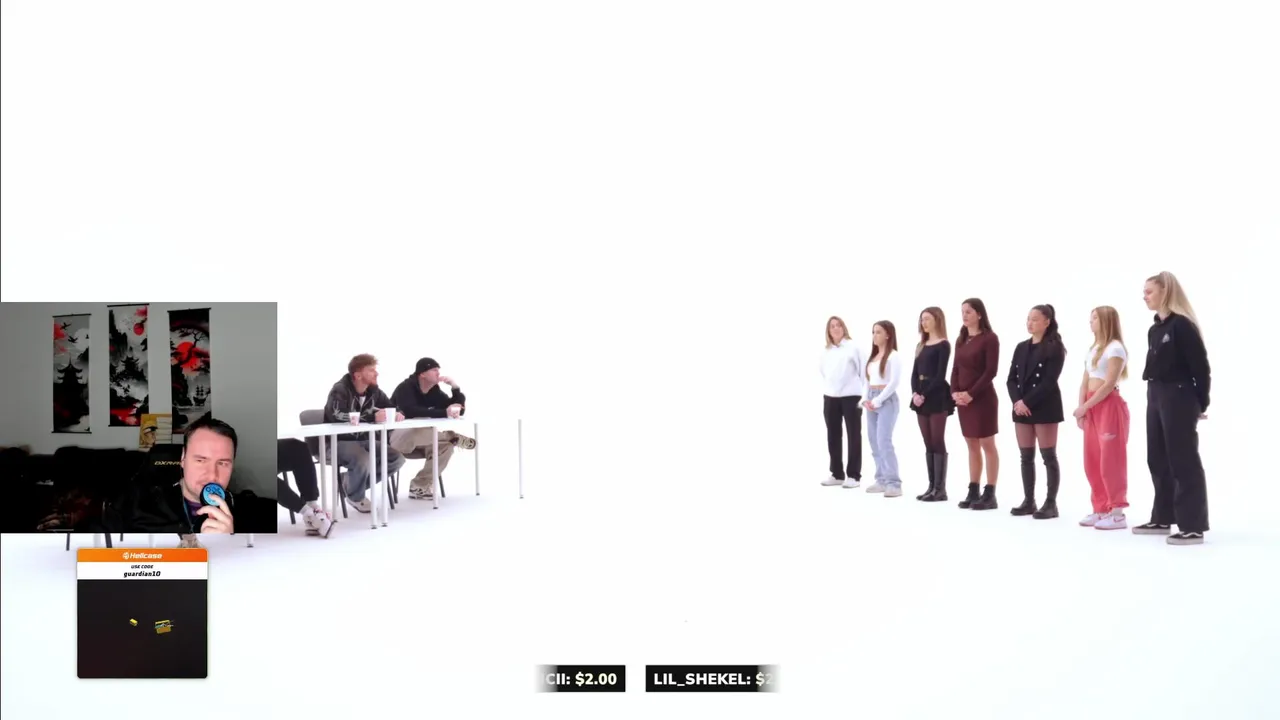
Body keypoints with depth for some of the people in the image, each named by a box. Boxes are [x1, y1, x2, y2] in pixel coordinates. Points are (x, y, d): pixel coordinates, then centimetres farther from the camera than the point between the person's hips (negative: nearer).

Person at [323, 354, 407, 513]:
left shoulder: (373, 390, 1)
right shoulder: (340, 390, -19)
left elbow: (392, 407, 9)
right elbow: (337, 415, -36)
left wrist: (398, 413, -18)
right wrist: (372, 417, -43)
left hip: (363, 440, 7)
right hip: (339, 442, -7)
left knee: (397, 458, -10)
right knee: (364, 461, -35)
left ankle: (353, 485, 4)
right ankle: (355, 496, -3)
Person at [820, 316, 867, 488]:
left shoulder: (853, 347, -2)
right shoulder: (826, 351, 11)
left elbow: (863, 370, -4)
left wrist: (864, 395, -8)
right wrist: (826, 391, 12)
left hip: (851, 396, -5)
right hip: (830, 397, 5)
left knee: (853, 435, 1)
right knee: (833, 436, 8)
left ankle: (853, 476, 4)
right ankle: (837, 474, 17)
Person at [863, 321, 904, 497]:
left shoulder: (893, 355, -7)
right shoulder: (873, 356, 16)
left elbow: (894, 382, -14)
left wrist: (878, 400, -14)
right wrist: (866, 399, 2)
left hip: (886, 400, -8)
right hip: (872, 400, 8)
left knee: (884, 441, -14)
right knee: (874, 442, 7)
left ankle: (894, 483, -13)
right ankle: (882, 480, 12)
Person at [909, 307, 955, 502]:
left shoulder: (943, 345, -5)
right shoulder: (921, 345, 17)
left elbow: (940, 375, -12)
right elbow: (915, 373, 11)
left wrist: (925, 395, -15)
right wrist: (915, 393, -5)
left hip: (937, 396, -7)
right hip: (921, 396, 7)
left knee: (938, 442, -6)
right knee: (928, 444, 7)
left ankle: (940, 489, -4)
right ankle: (932, 486, 10)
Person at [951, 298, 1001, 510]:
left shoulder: (989, 338, -7)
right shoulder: (961, 339, 13)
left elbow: (991, 371, -13)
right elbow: (956, 369, 12)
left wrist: (971, 394, -16)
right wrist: (955, 392, -4)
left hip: (982, 398, -7)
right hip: (962, 399, 7)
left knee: (987, 445, -2)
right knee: (972, 446, 9)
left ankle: (990, 494, 1)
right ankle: (973, 491, 13)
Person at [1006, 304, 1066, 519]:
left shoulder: (1054, 348, -5)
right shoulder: (1021, 347, 13)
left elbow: (1049, 382, -14)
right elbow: (1011, 379, 9)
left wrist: (1027, 402, -17)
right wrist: (1017, 401, -8)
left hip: (1044, 408, -6)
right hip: (1022, 408, 6)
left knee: (1049, 457, -2)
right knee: (1026, 457, 8)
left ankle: (1051, 503, 2)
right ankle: (1028, 501, 15)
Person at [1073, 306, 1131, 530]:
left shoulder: (1115, 347, -8)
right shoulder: (1093, 349, 17)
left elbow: (1109, 384, -14)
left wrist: (1084, 407, -13)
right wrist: (1081, 408, 0)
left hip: (1109, 406, -8)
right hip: (1092, 407, 8)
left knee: (1111, 460, -7)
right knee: (1092, 462, 8)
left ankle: (1117, 512, -3)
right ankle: (1101, 508, 14)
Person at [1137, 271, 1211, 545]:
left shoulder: (1182, 325, -13)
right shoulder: (1154, 330, 13)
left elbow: (1200, 366, -13)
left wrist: (1201, 404, -8)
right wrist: (1155, 395, 7)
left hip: (1179, 398, -9)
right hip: (1156, 397, 9)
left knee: (1184, 461, -6)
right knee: (1158, 460, 12)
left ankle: (1193, 526, -2)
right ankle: (1162, 518, 21)